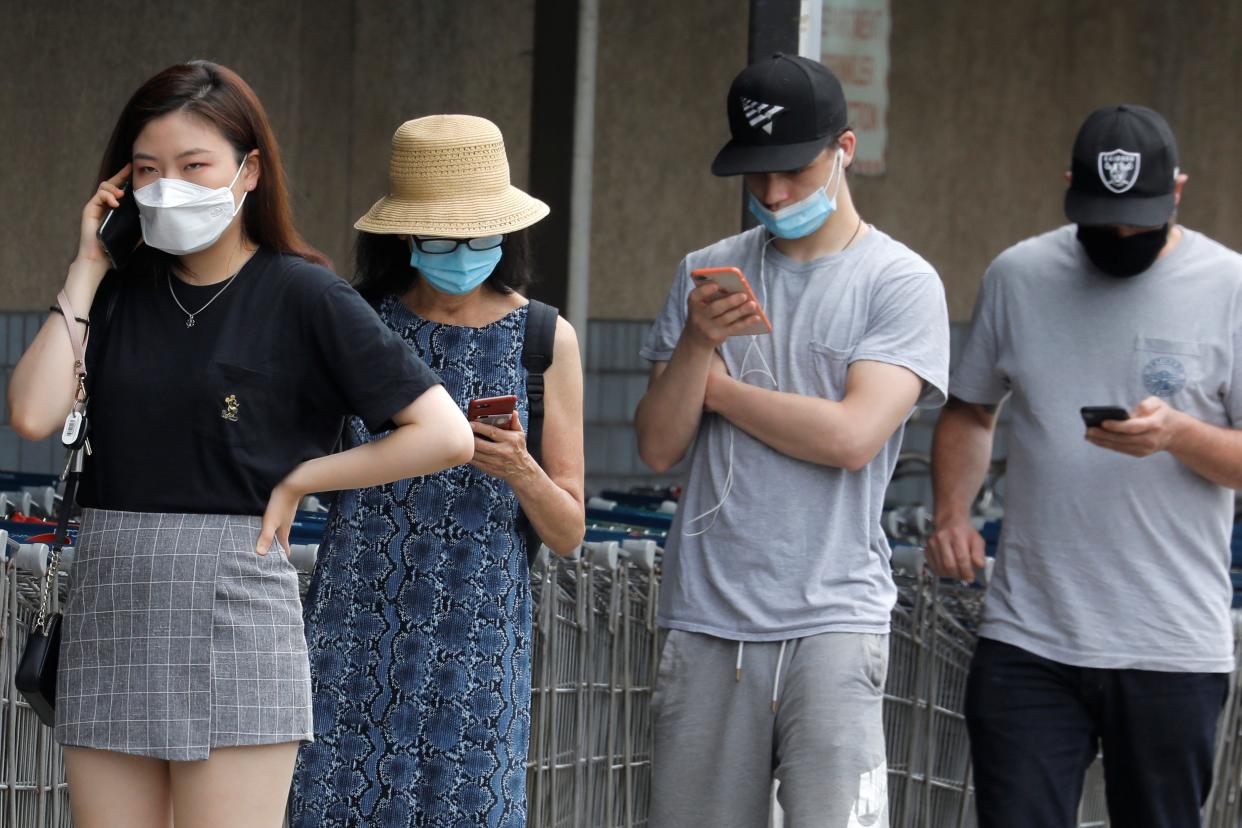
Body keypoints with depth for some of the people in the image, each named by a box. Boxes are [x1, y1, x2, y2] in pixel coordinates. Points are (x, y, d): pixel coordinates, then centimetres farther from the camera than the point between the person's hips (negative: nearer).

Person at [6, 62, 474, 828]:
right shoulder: (121, 293, 10)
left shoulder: (302, 297, -3)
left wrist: (298, 479, -5)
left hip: (233, 610, -5)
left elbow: (446, 435, -9)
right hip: (107, 610, 5)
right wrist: (87, 270, 0)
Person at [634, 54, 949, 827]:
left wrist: (717, 386, 0)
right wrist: (697, 344, -10)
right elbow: (659, 447, 8)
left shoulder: (903, 283, 0)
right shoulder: (708, 273, 13)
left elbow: (853, 436, -13)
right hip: (708, 622, 4)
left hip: (832, 624, -4)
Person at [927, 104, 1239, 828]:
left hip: (1172, 652, -2)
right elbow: (971, 412, 20)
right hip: (1027, 644, 2)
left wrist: (1177, 434, -21)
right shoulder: (1018, 276, 9)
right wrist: (952, 511, 3)